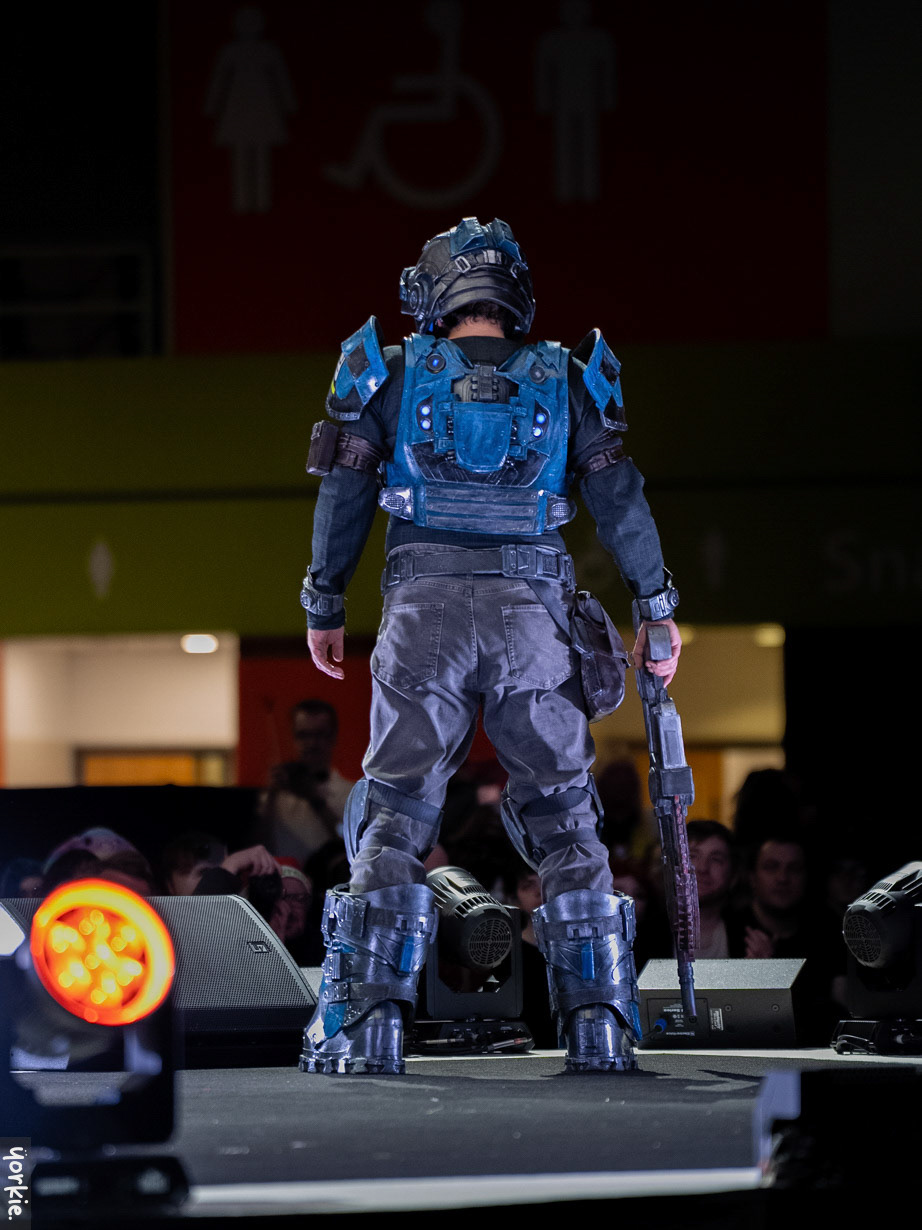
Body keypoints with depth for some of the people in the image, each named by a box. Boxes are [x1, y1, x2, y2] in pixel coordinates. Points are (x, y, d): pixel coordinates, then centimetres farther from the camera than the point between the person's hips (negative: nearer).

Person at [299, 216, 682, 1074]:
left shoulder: (397, 374, 9)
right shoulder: (563, 381, 11)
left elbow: (343, 495, 7)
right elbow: (618, 497, 5)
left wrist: (324, 606, 15)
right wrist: (656, 608, 11)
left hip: (424, 613, 0)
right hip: (532, 617, 1)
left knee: (394, 812, 1)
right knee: (563, 817, 6)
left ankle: (366, 1022, -9)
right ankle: (598, 1025, -2)